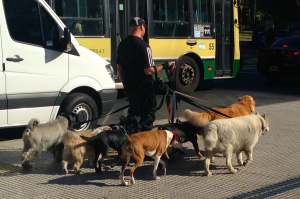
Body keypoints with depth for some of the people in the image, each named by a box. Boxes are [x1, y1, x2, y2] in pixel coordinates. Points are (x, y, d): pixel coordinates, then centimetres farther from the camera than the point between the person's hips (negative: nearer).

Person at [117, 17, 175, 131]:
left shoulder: (122, 44, 3)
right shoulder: (143, 45, -19)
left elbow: (119, 68, 10)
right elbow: (149, 71, -22)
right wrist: (165, 66, -10)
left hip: (129, 87, 7)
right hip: (143, 87, -7)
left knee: (133, 114, 21)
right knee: (147, 116, 5)